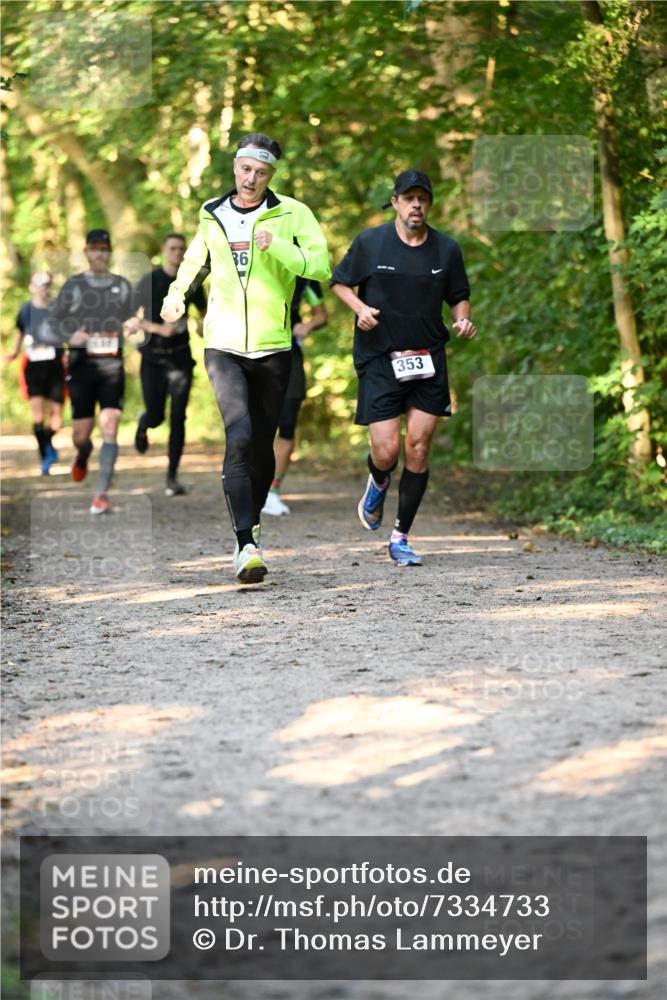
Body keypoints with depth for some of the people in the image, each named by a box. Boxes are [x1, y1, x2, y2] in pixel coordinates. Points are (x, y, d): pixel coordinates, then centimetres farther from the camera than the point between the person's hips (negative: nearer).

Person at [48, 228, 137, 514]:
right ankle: (83, 457, 43)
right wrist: (70, 336, -12)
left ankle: (102, 495, -14)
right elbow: (53, 319, 8)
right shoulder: (73, 286, 4)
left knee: (109, 429, -13)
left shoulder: (122, 285, 12)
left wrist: (132, 324, -4)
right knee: (81, 433, 4)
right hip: (82, 364, -1)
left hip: (112, 365, 1)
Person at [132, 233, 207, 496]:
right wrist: (160, 329, -23)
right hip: (153, 356, -2)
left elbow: (204, 312, 20)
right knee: (156, 417, 1)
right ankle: (143, 425, 41)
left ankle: (172, 477, -4)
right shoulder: (150, 281, -6)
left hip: (180, 356, 2)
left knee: (178, 418, -8)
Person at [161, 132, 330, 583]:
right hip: (223, 346, 0)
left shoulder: (292, 214, 0)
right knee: (239, 438, -18)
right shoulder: (212, 215, 9)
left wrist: (278, 247, -22)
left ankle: (252, 523, 35)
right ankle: (246, 545, -22)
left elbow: (322, 267, -9)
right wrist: (176, 295, 9)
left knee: (262, 445, 10)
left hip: (273, 347, 0)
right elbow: (195, 261, 27)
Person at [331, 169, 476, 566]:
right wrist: (360, 307, -8)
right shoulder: (370, 242, -2)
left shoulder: (447, 249, 4)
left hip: (429, 359, 2)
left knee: (419, 448, -3)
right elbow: (340, 281, 11)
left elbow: (459, 296, 16)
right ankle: (378, 484, 31)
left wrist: (464, 320, -6)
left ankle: (401, 537, 9)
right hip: (380, 359, -2)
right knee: (387, 451, -9)